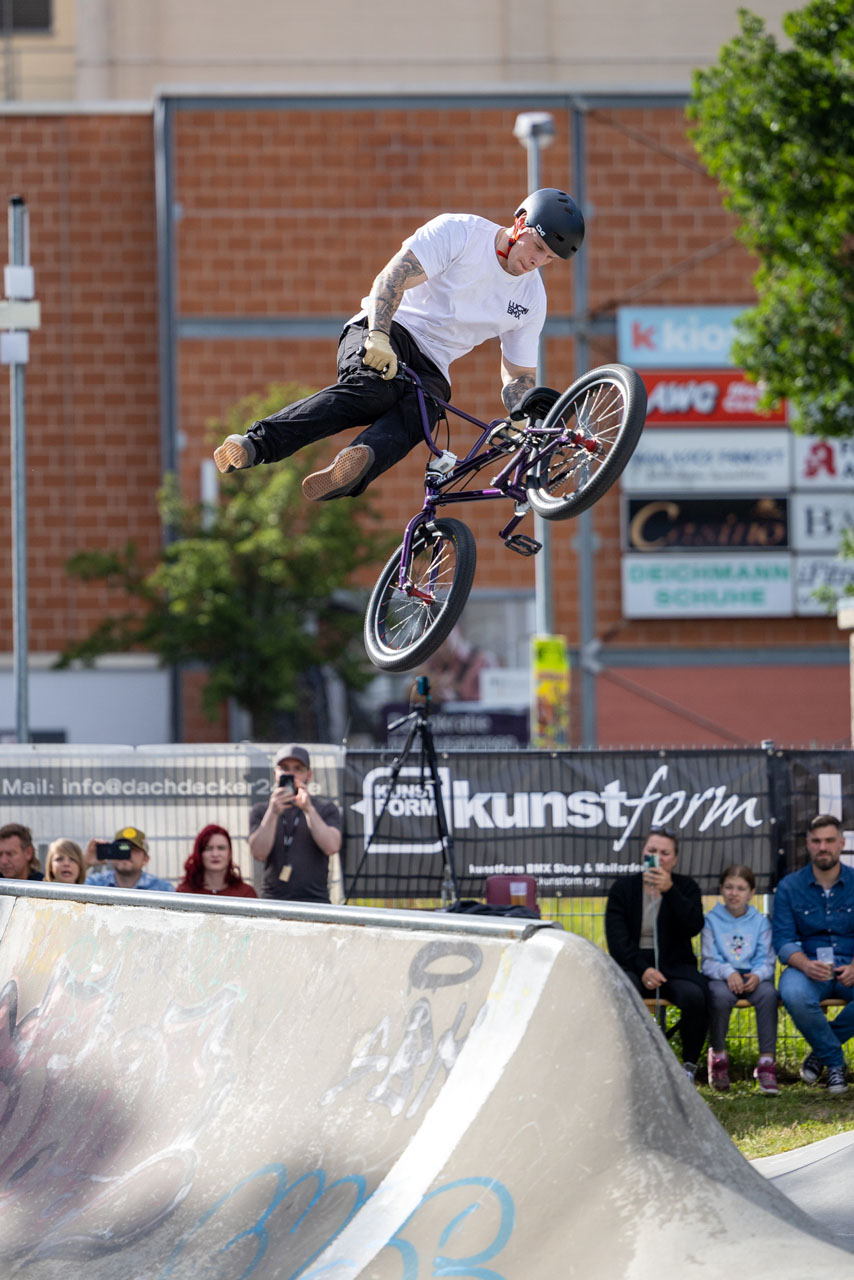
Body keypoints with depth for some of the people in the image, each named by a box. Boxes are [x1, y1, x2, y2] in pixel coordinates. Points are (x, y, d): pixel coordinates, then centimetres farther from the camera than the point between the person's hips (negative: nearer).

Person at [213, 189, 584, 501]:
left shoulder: (532, 298, 11)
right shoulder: (459, 232, -5)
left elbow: (518, 376, 17)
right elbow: (391, 279, -16)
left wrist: (529, 415, -7)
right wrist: (379, 336, -33)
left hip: (430, 370, 3)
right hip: (388, 335, -3)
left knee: (411, 418, -34)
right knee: (374, 389, -38)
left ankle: (347, 474, -68)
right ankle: (256, 443, -54)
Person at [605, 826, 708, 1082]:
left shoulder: (686, 888, 10)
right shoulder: (623, 888, 9)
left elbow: (693, 926, -9)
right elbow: (617, 937, -1)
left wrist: (669, 891, -21)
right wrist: (643, 969, -16)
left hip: (675, 965, 0)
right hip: (632, 965, 0)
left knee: (694, 996, -33)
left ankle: (689, 1067, -16)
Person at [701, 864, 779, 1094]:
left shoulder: (760, 922, 12)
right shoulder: (711, 920, 7)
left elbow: (767, 961, 5)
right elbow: (708, 962, 0)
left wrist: (758, 975, -18)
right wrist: (728, 973, -20)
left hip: (752, 978, 1)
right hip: (722, 979, -1)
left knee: (768, 993, -33)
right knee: (721, 995, -37)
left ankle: (767, 1062, -31)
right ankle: (718, 1057, -16)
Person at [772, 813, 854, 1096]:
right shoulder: (789, 887, 6)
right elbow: (783, 939, -2)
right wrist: (806, 965, -24)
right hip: (807, 965, -1)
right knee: (794, 995, -38)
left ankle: (822, 1048, -7)